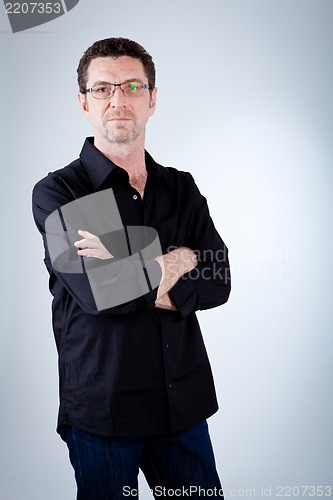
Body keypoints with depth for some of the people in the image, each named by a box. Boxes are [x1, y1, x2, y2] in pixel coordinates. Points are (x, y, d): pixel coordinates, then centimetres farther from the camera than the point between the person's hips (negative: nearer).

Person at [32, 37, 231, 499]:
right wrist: (177, 260, -7)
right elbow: (96, 292, -20)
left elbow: (219, 282, -4)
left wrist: (130, 277, -16)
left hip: (184, 403, 4)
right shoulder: (57, 193, -6)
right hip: (100, 408, -3)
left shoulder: (182, 189, 8)